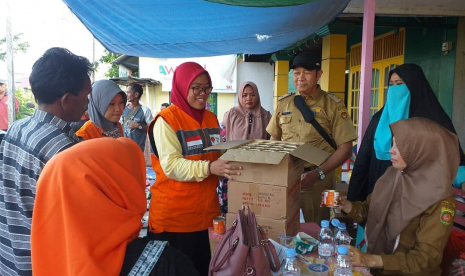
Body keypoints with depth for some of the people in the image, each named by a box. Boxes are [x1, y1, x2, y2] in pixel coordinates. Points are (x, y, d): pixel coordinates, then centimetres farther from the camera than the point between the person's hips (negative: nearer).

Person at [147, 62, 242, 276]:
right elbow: (171, 165, -22)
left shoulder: (211, 118, 8)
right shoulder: (166, 120, -12)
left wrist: (230, 162, -2)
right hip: (173, 214, -5)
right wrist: (209, 168, -35)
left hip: (206, 211, 6)